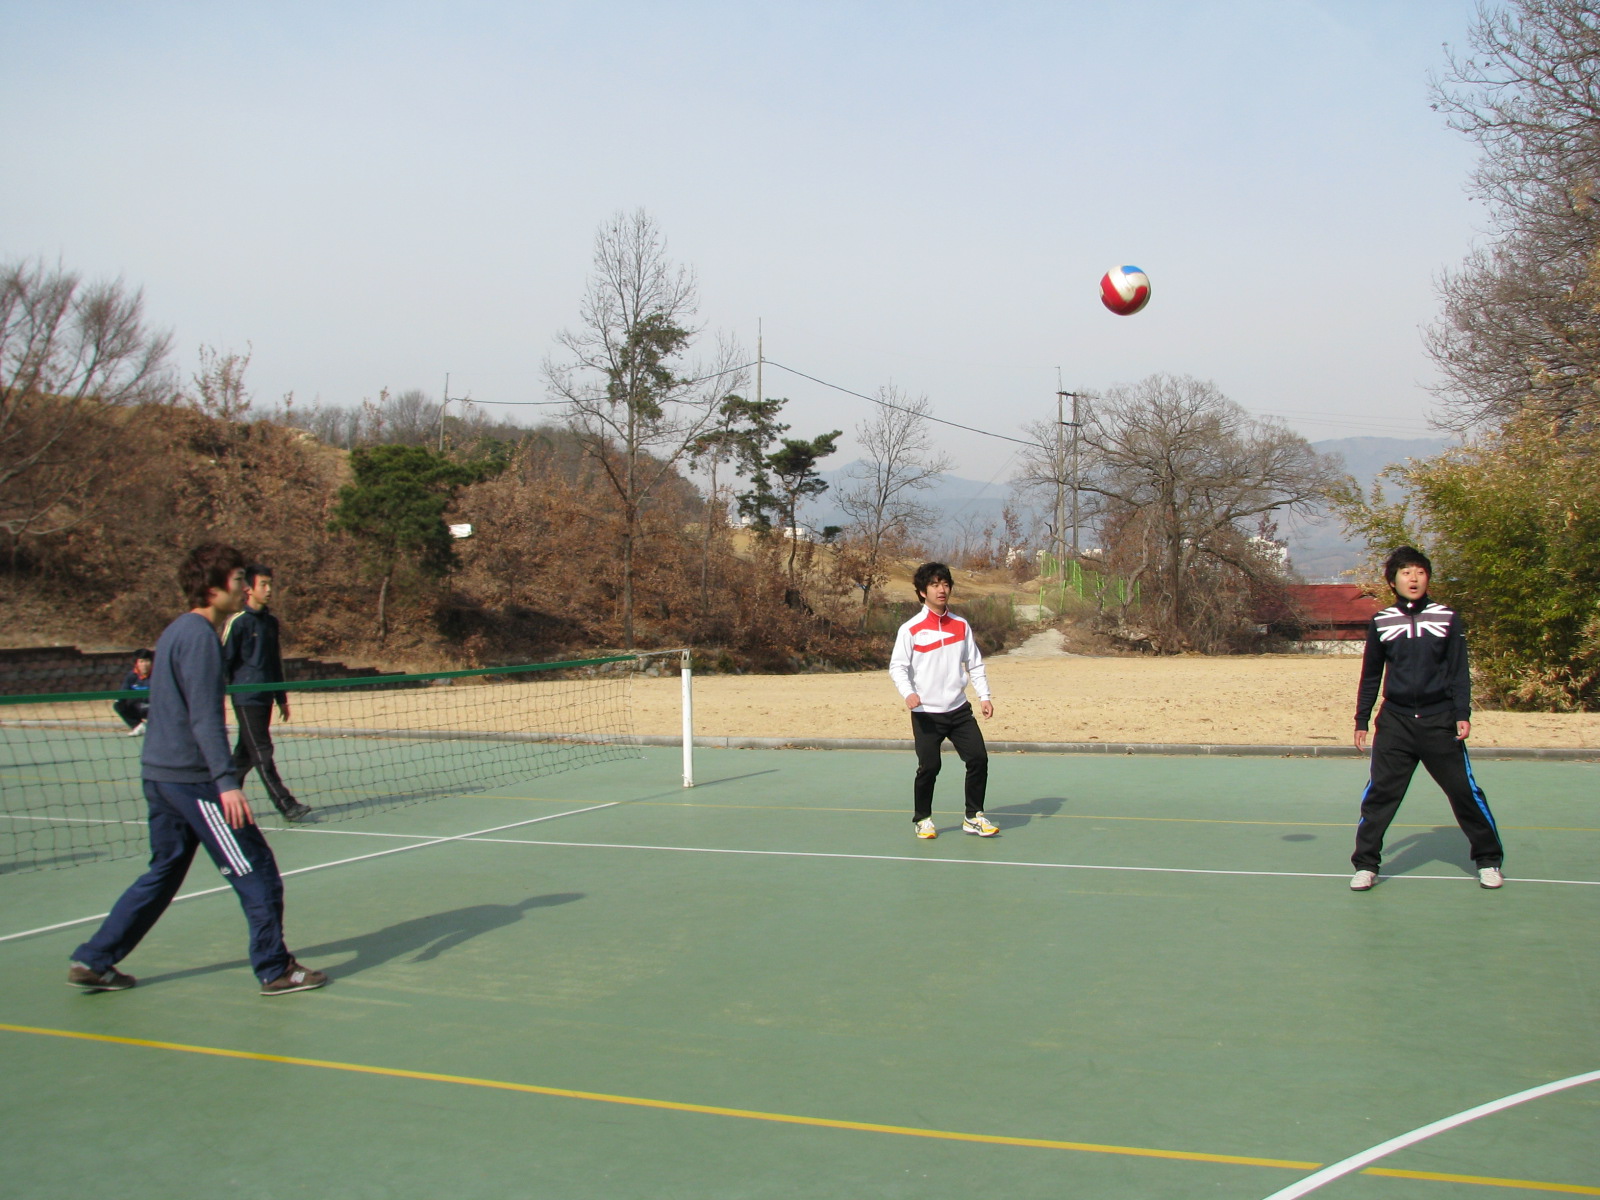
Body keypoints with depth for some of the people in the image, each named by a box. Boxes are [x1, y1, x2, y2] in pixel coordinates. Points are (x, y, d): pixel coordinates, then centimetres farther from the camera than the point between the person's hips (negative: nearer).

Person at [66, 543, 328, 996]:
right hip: (192, 777, -10)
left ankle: (93, 961, 21)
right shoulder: (199, 635, -15)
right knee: (256, 870, -2)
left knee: (163, 873, 18)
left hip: (159, 773, 10)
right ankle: (275, 970, 4)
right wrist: (227, 782, -26)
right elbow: (205, 716, -22)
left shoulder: (177, 630, 15)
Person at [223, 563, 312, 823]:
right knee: (262, 754, -8)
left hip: (265, 698, 8)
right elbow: (223, 661, -7)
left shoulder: (271, 622, 13)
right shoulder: (238, 621, -8)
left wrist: (281, 697, 21)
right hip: (246, 698, -7)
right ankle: (286, 805, -11)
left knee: (245, 753, 12)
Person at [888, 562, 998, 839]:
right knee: (929, 767, -5)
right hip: (926, 713, -4)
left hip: (959, 710, 4)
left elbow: (975, 664, 13)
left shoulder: (962, 626, 8)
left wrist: (984, 696, 2)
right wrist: (908, 693, -23)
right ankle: (922, 819, 17)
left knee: (979, 758, -3)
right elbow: (897, 666, -6)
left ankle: (973, 818, 13)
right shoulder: (911, 629, -4)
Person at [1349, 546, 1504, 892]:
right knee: (1379, 794, -3)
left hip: (1440, 721, 0)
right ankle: (1365, 864, 6)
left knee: (1465, 791, 4)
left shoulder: (1448, 618, 2)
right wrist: (1362, 720, 9)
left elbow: (1458, 671, 3)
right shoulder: (1380, 622, 4)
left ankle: (1489, 859, 21)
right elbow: (1371, 675, 10)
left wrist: (1462, 714, -7)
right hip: (1395, 721, 1)